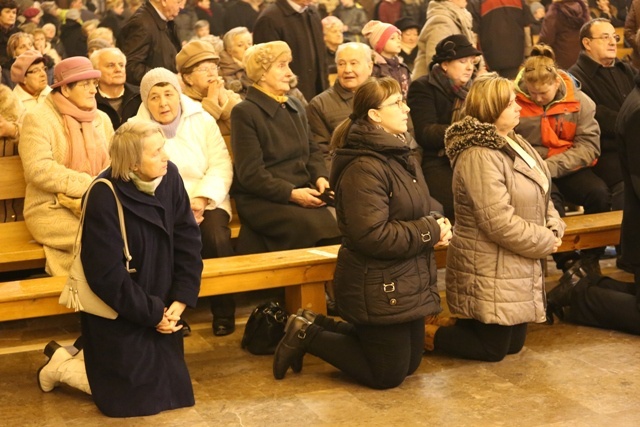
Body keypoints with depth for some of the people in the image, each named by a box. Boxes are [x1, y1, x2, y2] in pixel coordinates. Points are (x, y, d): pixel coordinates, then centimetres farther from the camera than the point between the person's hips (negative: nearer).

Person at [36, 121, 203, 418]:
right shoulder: (104, 197, -25)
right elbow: (106, 275, -22)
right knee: (137, 394, -3)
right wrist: (152, 313, -16)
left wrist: (180, 300, -11)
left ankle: (94, 356, 32)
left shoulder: (169, 177, -8)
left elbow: (188, 242, -3)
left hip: (159, 304, 6)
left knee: (173, 384, 13)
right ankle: (63, 364, 20)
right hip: (115, 310, -6)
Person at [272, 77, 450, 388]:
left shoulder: (400, 155, 9)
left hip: (407, 282, 10)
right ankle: (309, 335, 13)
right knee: (388, 374, 2)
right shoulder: (365, 168, -23)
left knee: (410, 362, 20)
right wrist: (431, 232, -20)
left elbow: (420, 208, 18)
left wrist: (437, 224, -5)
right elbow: (372, 236, -28)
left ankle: (320, 327, 26)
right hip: (378, 289, -10)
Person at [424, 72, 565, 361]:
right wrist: (545, 242, -14)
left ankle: (446, 325, 26)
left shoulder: (513, 143, 8)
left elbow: (540, 196, 14)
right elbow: (499, 222, -26)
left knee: (514, 343, 16)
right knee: (493, 349, 1)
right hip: (491, 271, -10)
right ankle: (427, 334, 14)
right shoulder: (480, 156, -23)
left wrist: (555, 229, -4)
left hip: (517, 267, 10)